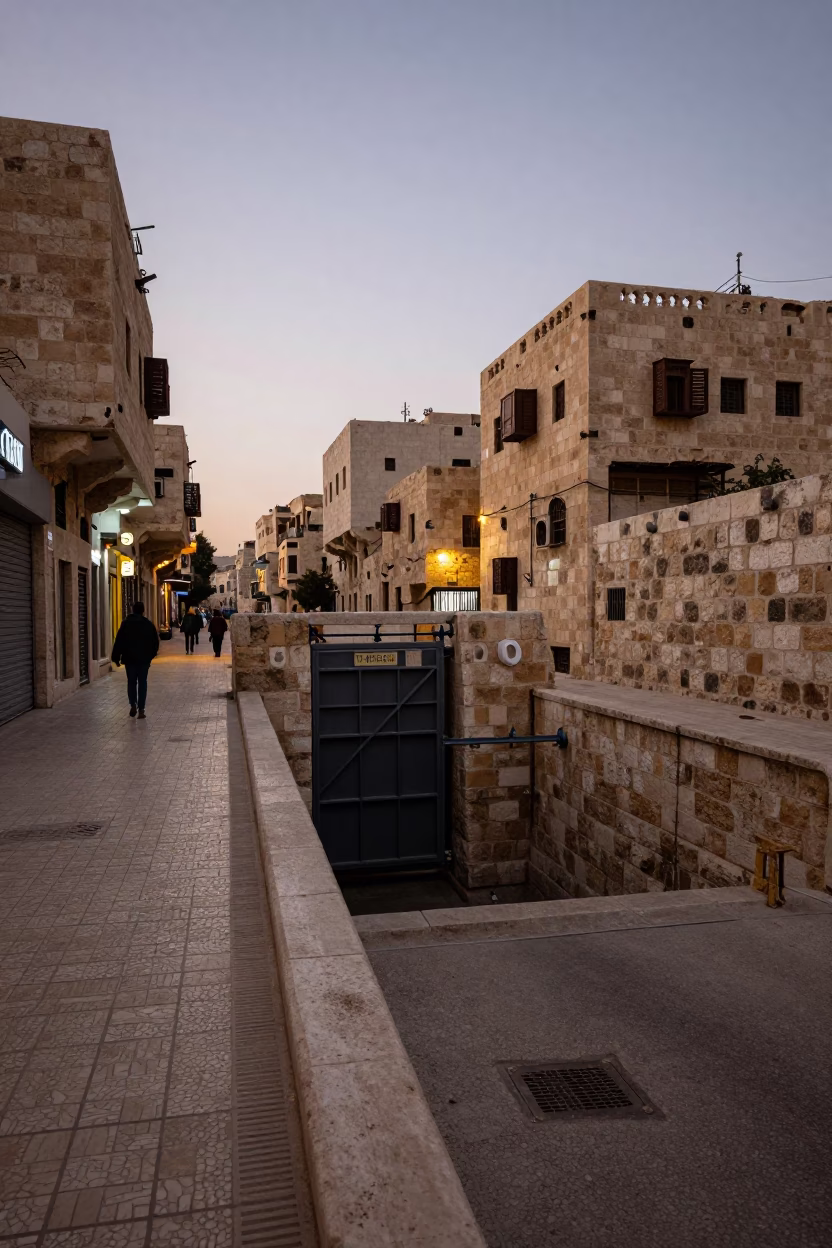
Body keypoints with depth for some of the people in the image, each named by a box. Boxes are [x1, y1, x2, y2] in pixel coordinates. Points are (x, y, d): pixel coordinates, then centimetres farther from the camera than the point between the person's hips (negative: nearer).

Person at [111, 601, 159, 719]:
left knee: (131, 682, 13)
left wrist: (116, 658, 1)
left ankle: (133, 705, -2)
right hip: (144, 659, 0)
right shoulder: (148, 624, 0)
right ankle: (141, 710, 0)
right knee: (142, 683, 4)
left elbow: (119, 642, -4)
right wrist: (151, 654, 17)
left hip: (129, 658, 0)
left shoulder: (126, 624, -2)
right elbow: (155, 642, 4)